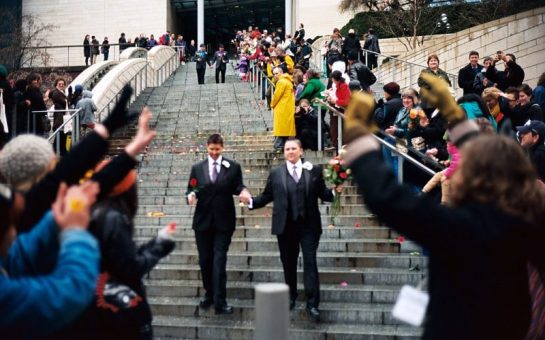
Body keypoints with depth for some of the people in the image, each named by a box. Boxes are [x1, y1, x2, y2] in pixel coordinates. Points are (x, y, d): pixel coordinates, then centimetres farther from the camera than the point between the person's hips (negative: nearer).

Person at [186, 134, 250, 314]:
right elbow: (191, 189, 6)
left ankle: (220, 302, -7)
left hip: (224, 220, -2)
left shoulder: (233, 167, 2)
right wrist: (191, 195, -17)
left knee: (219, 260, -7)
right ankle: (209, 295, 27)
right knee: (205, 260, 10)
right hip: (203, 220, 3)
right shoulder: (197, 168, 7)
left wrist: (242, 191, -20)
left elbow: (237, 187, 2)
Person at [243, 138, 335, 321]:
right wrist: (251, 201, -8)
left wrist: (334, 191, -17)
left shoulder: (314, 170, 3)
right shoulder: (275, 173, 6)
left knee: (310, 262, -6)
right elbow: (267, 196, 7)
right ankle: (291, 297, 32)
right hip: (285, 226, 2)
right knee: (288, 264, 13)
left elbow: (323, 194, 2)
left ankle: (312, 303, -4)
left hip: (309, 225, -2)